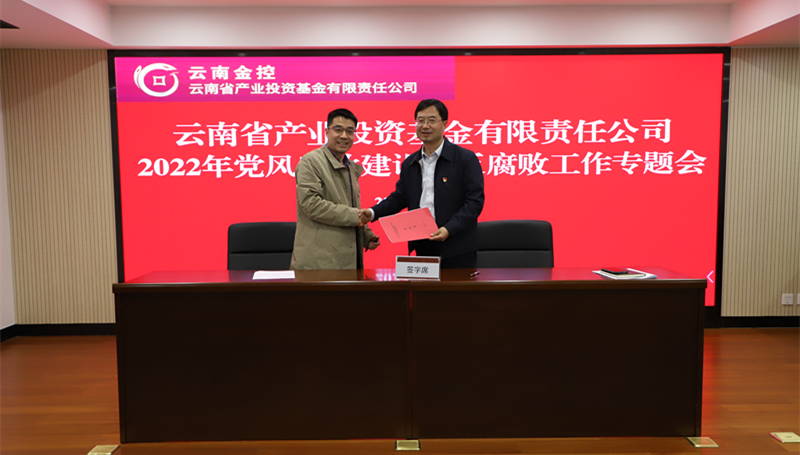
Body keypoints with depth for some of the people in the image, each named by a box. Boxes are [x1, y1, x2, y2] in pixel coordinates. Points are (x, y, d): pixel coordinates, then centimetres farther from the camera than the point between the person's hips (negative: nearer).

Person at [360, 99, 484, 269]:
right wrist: (373, 213, 0)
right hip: (422, 249, 5)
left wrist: (449, 229, -21)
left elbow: (475, 201, -9)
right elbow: (399, 197, 17)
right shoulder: (409, 163, 13)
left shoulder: (466, 159, -4)